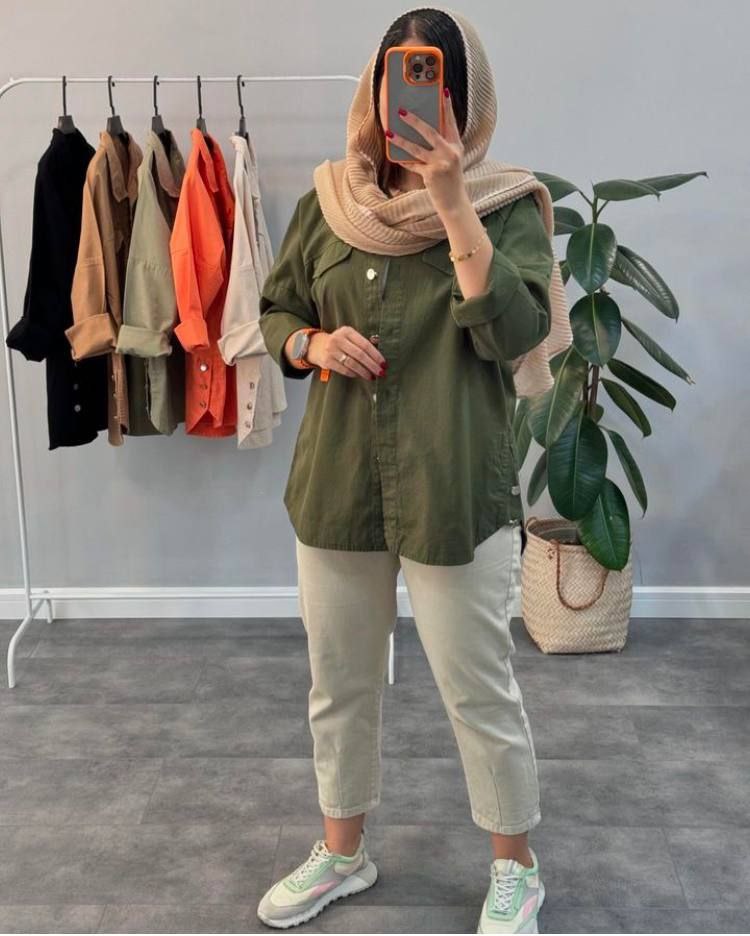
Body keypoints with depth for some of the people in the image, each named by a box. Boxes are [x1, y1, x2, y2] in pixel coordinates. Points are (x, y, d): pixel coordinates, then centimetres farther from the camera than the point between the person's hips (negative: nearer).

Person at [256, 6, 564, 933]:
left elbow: (514, 332, -19)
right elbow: (274, 311, 13)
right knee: (338, 685, 17)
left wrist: (452, 205, -25)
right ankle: (341, 852, 40)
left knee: (480, 693, 8)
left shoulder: (508, 204, -5)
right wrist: (312, 342, -9)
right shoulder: (329, 199, 5)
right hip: (335, 482, 4)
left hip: (458, 492, -4)